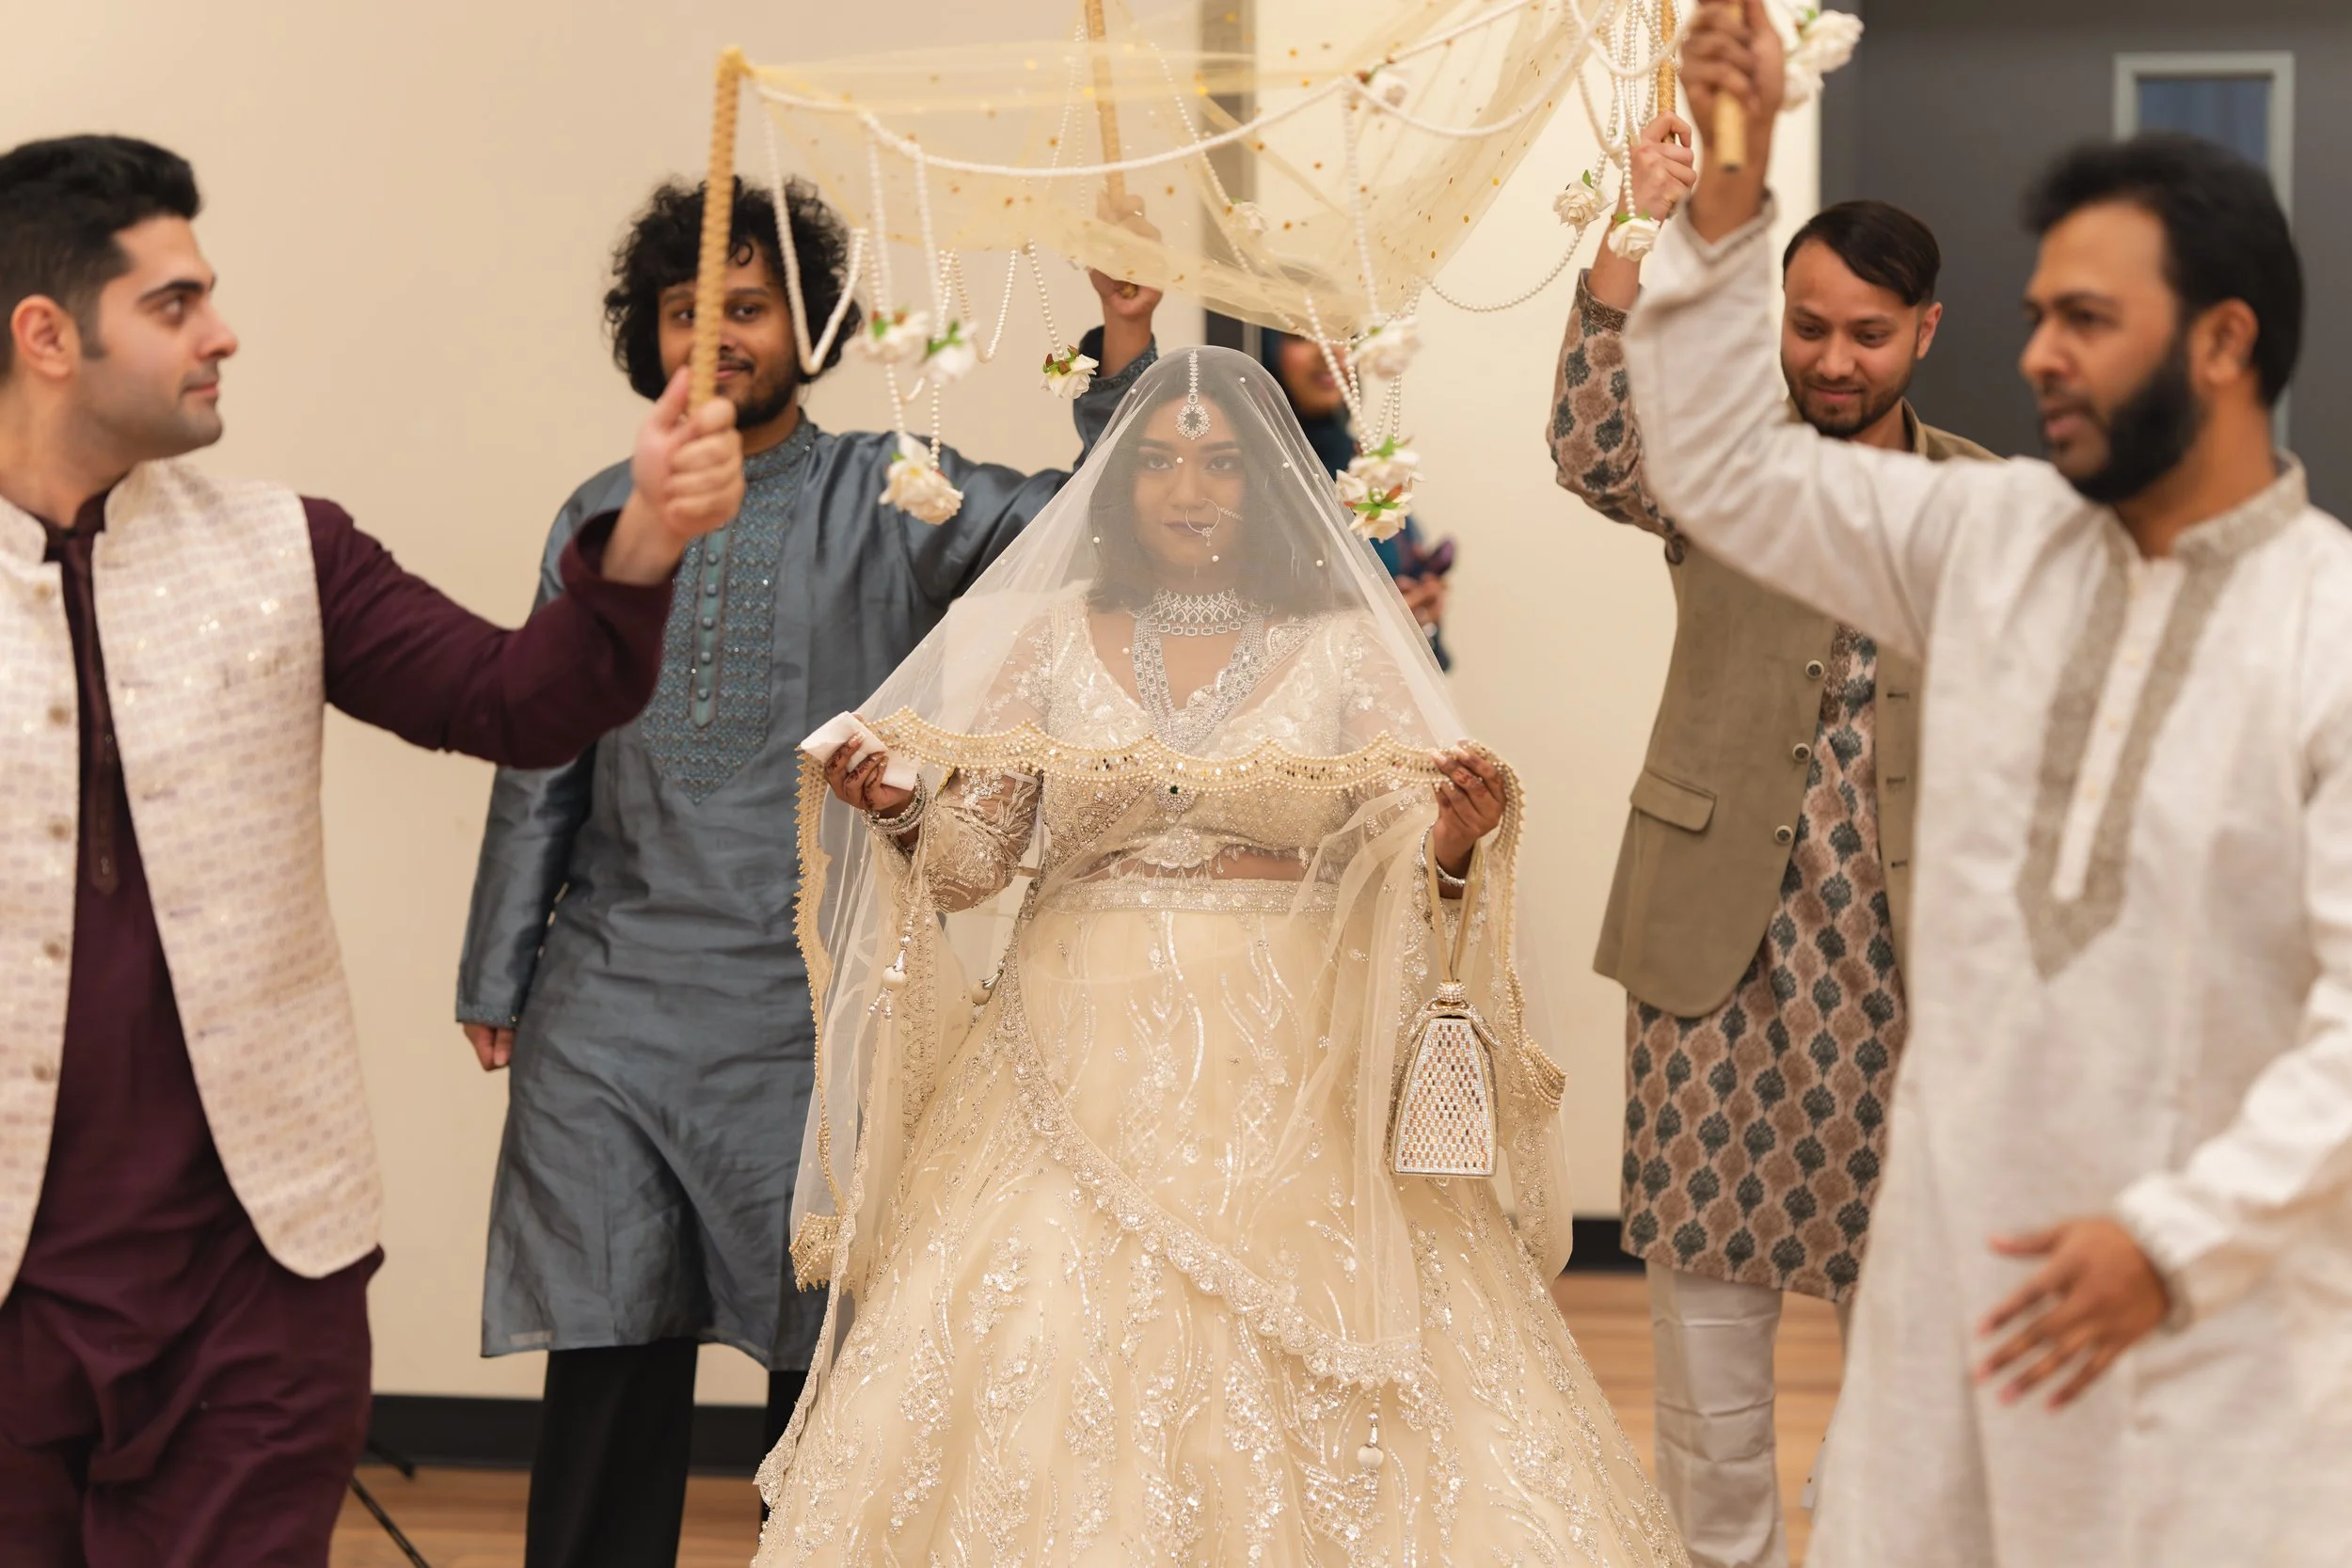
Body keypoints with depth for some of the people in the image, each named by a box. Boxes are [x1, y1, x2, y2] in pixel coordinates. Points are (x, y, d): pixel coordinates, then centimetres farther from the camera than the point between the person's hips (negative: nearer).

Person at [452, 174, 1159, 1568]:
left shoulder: (889, 499, 3)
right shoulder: (602, 515, 11)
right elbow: (540, 762, 15)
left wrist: (1128, 341, -23)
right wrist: (497, 980, 14)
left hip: (814, 999, -2)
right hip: (613, 1003, 2)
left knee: (825, 1355, 4)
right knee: (609, 1356, 2)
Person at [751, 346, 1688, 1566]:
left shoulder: (1348, 651, 4)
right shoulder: (1052, 640, 8)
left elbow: (1411, 871, -1)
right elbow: (966, 867, 6)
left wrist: (1456, 840, -21)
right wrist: (899, 813, -13)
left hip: (1291, 1081, -1)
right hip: (1084, 1070, 1)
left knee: (1300, 1403, -6)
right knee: (1040, 1392, -5)